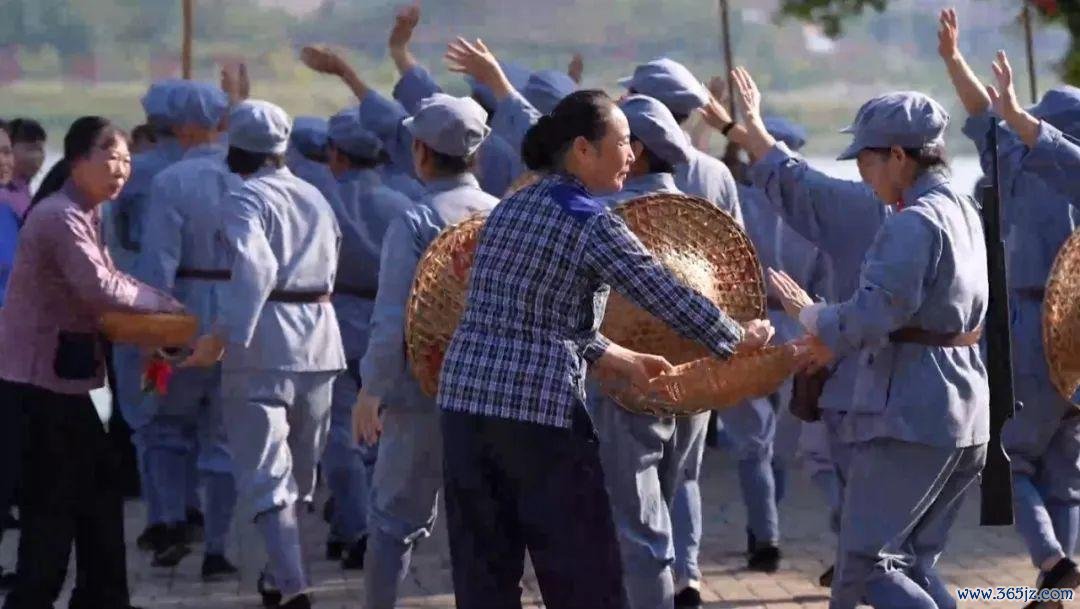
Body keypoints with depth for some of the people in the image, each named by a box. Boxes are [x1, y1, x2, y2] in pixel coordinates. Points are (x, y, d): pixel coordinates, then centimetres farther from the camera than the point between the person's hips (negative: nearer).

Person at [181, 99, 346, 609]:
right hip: (319, 340, 7)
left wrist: (223, 335, -30)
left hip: (264, 340, -7)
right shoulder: (316, 198, 15)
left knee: (265, 475, -9)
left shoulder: (245, 199, -8)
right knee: (299, 468, 19)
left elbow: (254, 267, -24)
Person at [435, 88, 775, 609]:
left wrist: (613, 357, 22)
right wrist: (740, 341, 8)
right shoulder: (591, 223, -8)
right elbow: (668, 297, -7)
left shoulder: (508, 210, 15)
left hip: (465, 399, 7)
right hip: (540, 410, -7)